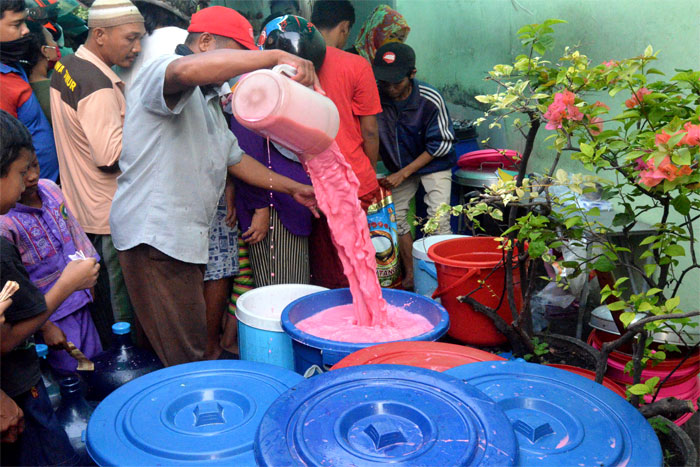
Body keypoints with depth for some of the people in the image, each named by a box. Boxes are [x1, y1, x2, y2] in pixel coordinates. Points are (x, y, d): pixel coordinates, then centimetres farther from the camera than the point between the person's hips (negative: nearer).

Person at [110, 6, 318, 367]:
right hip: (154, 235, -10)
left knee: (194, 345, 11)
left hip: (185, 237, 10)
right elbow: (188, 69, -34)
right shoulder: (161, 73, -9)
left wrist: (293, 188, 23)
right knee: (183, 358, -6)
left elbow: (235, 158, 29)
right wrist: (277, 57, -33)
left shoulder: (208, 102, 25)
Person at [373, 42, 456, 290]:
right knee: (395, 215, 1)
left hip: (433, 164, -4)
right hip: (399, 167, 4)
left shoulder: (430, 100, -25)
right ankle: (411, 274, 14)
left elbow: (441, 144, -16)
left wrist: (403, 173, -19)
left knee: (439, 219, -15)